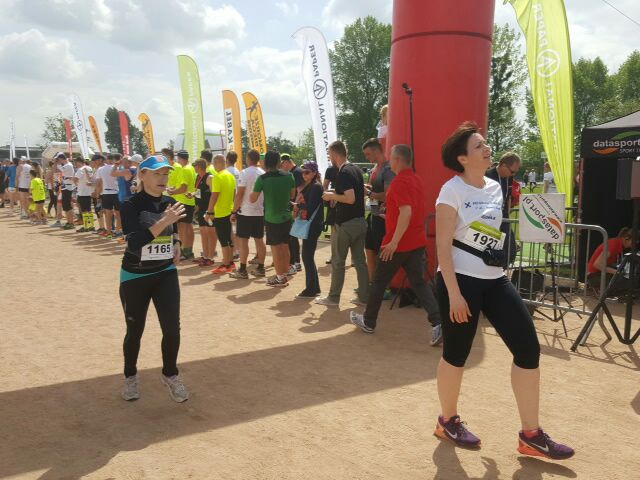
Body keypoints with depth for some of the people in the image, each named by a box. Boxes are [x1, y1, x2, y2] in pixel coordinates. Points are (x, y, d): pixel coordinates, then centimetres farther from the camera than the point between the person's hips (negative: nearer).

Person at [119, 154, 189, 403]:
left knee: (172, 327, -4)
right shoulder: (131, 205, -16)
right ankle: (130, 376, 36)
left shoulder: (170, 203, 0)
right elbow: (134, 242, -31)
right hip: (134, 277, -3)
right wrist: (164, 221, -37)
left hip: (166, 274, 3)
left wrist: (176, 244, 6)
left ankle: (170, 374, 21)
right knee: (135, 331, 11)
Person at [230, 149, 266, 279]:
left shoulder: (245, 173, -11)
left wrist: (234, 211, -7)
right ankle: (260, 268, 15)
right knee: (259, 240, 10)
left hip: (245, 212, -6)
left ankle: (242, 270, 0)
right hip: (260, 212, 6)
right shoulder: (263, 174, 7)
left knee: (243, 240, -1)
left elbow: (239, 194, -13)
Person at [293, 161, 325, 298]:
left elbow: (310, 207, -19)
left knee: (307, 257, -5)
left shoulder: (316, 187, -12)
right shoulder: (308, 186, 16)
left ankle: (311, 289, 3)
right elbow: (303, 203, 13)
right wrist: (298, 208, -6)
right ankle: (314, 288, 21)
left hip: (313, 225, -9)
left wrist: (297, 205, -4)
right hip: (308, 224, 9)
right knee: (308, 257, 13)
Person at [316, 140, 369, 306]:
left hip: (346, 224, -8)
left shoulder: (343, 173, -16)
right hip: (360, 222, 8)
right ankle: (364, 297, 14)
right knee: (360, 260, 11)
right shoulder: (356, 170, 11)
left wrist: (332, 196, -11)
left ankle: (333, 298, 11)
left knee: (338, 262, 2)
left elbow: (351, 199, -25)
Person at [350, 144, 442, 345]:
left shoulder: (399, 182, -17)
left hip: (398, 243, -8)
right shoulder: (416, 180, 12)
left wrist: (394, 242, -26)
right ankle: (438, 323, -9)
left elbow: (406, 212, -28)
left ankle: (368, 322, 24)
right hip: (417, 242, 8)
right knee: (419, 283, 6)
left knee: (379, 282, 9)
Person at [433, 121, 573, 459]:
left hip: (494, 280, 7)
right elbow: (443, 245, -16)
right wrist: (454, 293, -21)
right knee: (456, 355, 5)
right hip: (460, 280, -7)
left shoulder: (495, 188, 10)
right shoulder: (453, 190, -11)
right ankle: (447, 421, 29)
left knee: (528, 348, 2)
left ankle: (531, 434, 13)